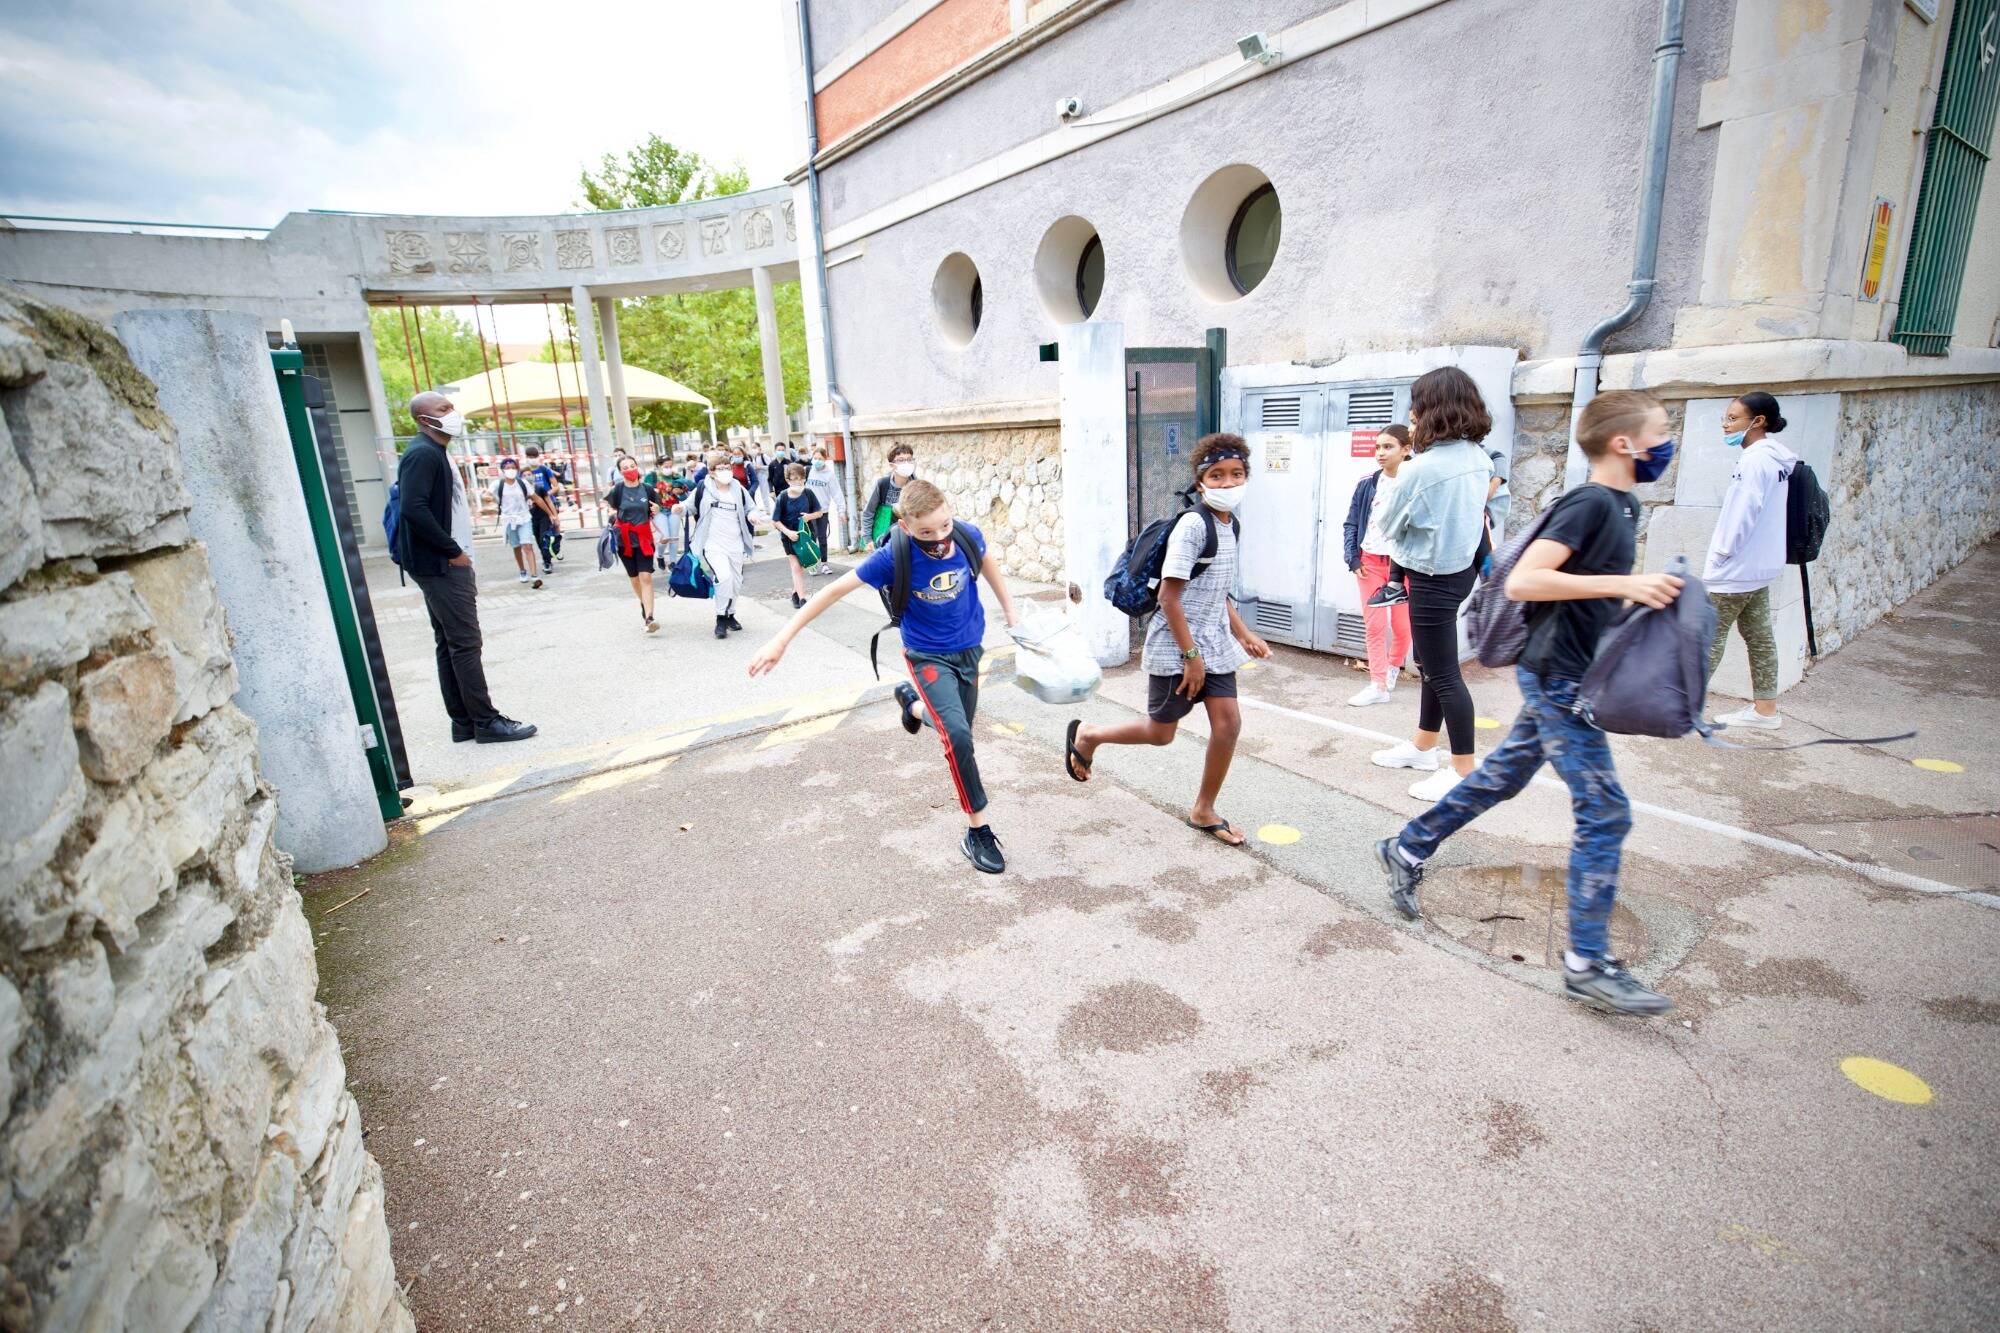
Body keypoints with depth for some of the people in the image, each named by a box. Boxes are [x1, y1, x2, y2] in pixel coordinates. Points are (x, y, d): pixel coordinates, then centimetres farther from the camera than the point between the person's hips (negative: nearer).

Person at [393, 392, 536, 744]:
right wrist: (453, 551, -18)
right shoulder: (422, 454, -13)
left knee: (450, 645, 11)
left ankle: (464, 722, 17)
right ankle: (487, 722, -2)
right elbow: (414, 509, -23)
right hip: (441, 566, -10)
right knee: (465, 643, -7)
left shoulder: (436, 452, 18)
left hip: (450, 564, 10)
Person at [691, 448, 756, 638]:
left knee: (736, 582, 12)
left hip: (735, 545, 4)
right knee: (724, 577, -23)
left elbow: (749, 510, 14)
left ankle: (730, 614, 34)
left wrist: (752, 516, -8)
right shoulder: (703, 488, -6)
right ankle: (721, 618, -9)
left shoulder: (739, 490, 1)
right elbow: (692, 506, 8)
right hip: (713, 545, -4)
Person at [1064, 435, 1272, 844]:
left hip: (1214, 645, 8)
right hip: (1175, 647, -7)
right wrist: (1190, 655, -19)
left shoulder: (1230, 526, 9)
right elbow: (1169, 597, -20)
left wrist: (1243, 635, 13)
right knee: (1160, 733, 4)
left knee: (1228, 722, 0)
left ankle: (1203, 811, 18)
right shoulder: (1193, 524, -18)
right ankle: (1086, 735, 29)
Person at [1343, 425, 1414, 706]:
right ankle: (1379, 685, 8)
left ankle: (1393, 667, 34)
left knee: (1402, 625, 6)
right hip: (1369, 561, 3)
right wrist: (1353, 559, 1)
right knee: (1374, 625, 3)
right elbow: (1350, 524, 8)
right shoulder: (1367, 484, 4)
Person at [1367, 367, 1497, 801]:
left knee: (1443, 673, 0)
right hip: (1462, 567, 9)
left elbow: (1389, 527, -11)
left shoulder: (1419, 470, -23)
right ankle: (1423, 747, 36)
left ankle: (1464, 772, 10)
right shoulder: (1477, 459, 1)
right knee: (1430, 662, 21)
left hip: (1433, 578, -9)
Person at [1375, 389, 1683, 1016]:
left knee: (1500, 779, 19)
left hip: (1560, 678, 10)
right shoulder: (1589, 503, -18)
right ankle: (1587, 964, 3)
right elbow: (1522, 582, -28)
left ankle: (1406, 852, 32)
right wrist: (1624, 585, -28)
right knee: (1605, 812, -6)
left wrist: (1648, 591, 10)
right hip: (1556, 677, -10)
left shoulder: (1622, 506, 12)